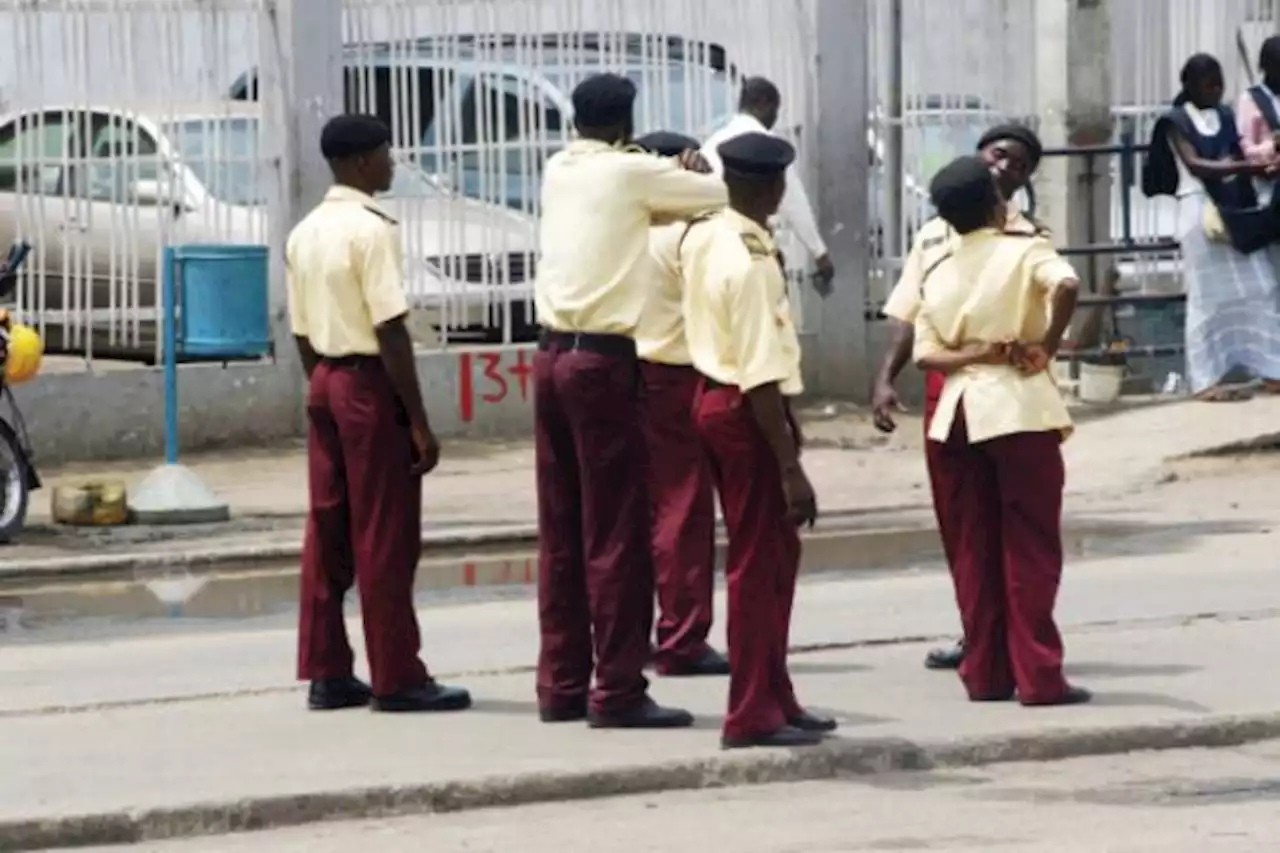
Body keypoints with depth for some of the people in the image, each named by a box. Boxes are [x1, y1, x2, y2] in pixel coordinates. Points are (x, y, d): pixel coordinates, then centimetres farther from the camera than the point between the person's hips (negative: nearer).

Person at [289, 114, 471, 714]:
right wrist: (420, 422, -17)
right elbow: (390, 330, -18)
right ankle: (397, 678, 1)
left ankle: (326, 673, 12)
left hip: (325, 382, 8)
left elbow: (303, 332, 14)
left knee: (328, 532, 9)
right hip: (371, 385, -8)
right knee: (385, 539, -3)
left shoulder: (305, 233, 11)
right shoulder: (371, 230, -15)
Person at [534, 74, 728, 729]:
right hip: (602, 360, -7)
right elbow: (730, 193, 3)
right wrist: (683, 176, 22)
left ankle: (561, 685, 13)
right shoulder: (632, 172, -6)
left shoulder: (558, 172, 13)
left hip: (553, 355, 7)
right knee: (617, 533, -3)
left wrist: (670, 182, 13)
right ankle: (617, 692, -3)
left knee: (561, 530, 10)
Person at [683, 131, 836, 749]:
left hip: (713, 393, 9)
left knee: (778, 551, 19)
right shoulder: (753, 264, -22)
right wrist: (791, 469, -23)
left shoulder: (700, 239, 2)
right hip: (745, 413, -9)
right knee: (756, 563, 1)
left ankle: (775, 697, 27)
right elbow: (761, 374, -24)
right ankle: (752, 716, 8)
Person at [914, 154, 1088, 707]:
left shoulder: (939, 275, 11)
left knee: (973, 551, 9)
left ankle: (985, 672, 10)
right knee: (1031, 548, -1)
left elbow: (925, 353, 0)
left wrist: (975, 354, -8)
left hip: (958, 412, 4)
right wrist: (1047, 346, -14)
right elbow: (1065, 285, -25)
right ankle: (1039, 676, -3)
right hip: (1018, 408, -4)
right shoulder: (1024, 251, -3)